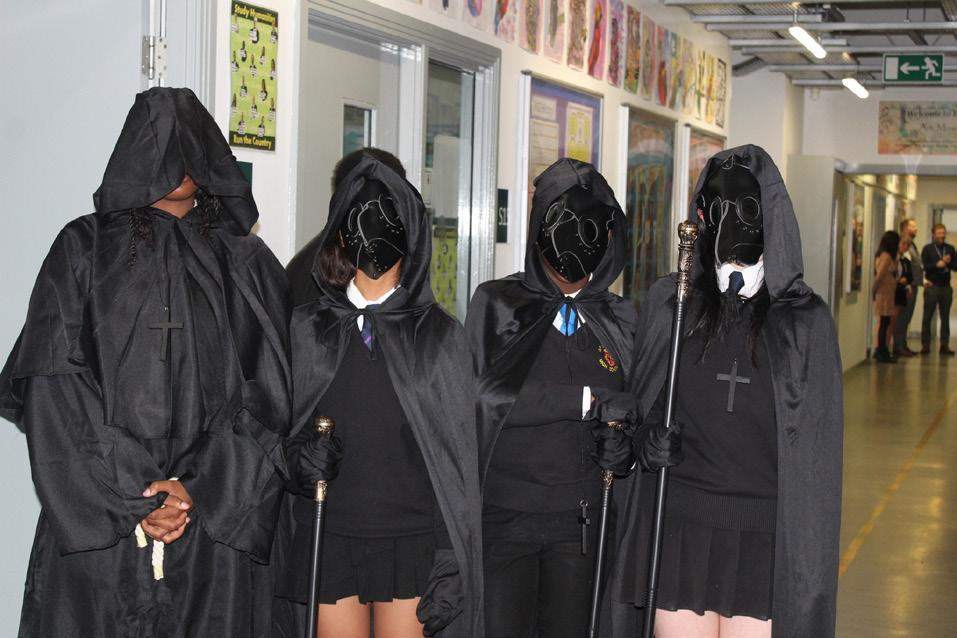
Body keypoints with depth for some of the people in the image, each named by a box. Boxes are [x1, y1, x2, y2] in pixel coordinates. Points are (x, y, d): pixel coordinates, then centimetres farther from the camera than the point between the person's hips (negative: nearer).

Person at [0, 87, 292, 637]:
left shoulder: (247, 262, 10)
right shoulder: (84, 248, 6)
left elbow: (267, 393, 2)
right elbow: (53, 388, -3)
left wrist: (199, 489, -11)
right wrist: (130, 500, -11)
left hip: (214, 523, 1)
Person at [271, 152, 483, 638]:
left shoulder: (440, 335, 2)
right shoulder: (306, 327, 5)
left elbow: (457, 455, 0)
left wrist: (451, 569, -5)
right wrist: (297, 456, -12)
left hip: (412, 542, -1)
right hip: (327, 540, 1)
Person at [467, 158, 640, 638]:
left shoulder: (619, 321, 9)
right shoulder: (498, 304, -1)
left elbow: (629, 416, 16)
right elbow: (487, 393, -17)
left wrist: (621, 452, -7)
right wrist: (587, 400, -19)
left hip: (578, 521, 3)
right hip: (503, 513, -3)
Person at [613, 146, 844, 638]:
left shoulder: (804, 319, 0)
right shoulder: (668, 303, 4)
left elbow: (819, 441, 1)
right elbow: (635, 403, 13)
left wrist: (808, 548, -2)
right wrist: (645, 441, -9)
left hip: (764, 537, -1)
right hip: (678, 524, 1)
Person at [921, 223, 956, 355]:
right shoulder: (928, 249, 2)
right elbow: (923, 266, -7)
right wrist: (937, 265, -19)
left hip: (946, 286, 3)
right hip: (932, 286, -3)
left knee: (945, 317, 5)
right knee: (927, 317, -1)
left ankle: (944, 345, 8)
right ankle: (925, 345, 2)